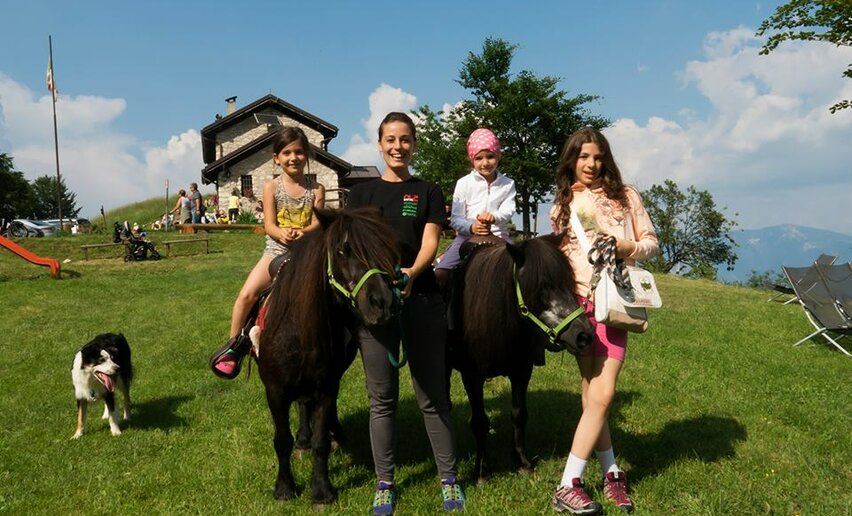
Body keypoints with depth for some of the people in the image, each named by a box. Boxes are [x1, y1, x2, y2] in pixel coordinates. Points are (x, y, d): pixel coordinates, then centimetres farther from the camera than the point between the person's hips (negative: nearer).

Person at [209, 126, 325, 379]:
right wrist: (282, 234, -29)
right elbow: (269, 225, -6)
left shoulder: (316, 189, 1)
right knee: (247, 294, -17)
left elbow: (317, 223, -7)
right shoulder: (272, 187, 0)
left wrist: (302, 233, -29)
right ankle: (234, 343, 5)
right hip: (276, 250, 0)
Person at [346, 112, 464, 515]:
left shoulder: (428, 192, 9)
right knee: (381, 398, 8)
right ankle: (384, 483, 20)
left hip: (421, 297, -1)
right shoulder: (362, 193, 12)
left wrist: (411, 273, -25)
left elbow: (430, 243, -4)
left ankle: (448, 477, 20)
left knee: (432, 395, 6)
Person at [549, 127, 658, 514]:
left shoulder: (625, 195, 9)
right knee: (595, 396, 1)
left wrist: (630, 247, -12)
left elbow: (652, 241, 9)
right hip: (581, 301, 1)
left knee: (600, 395, -5)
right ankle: (611, 473, 16)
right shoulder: (562, 205, 12)